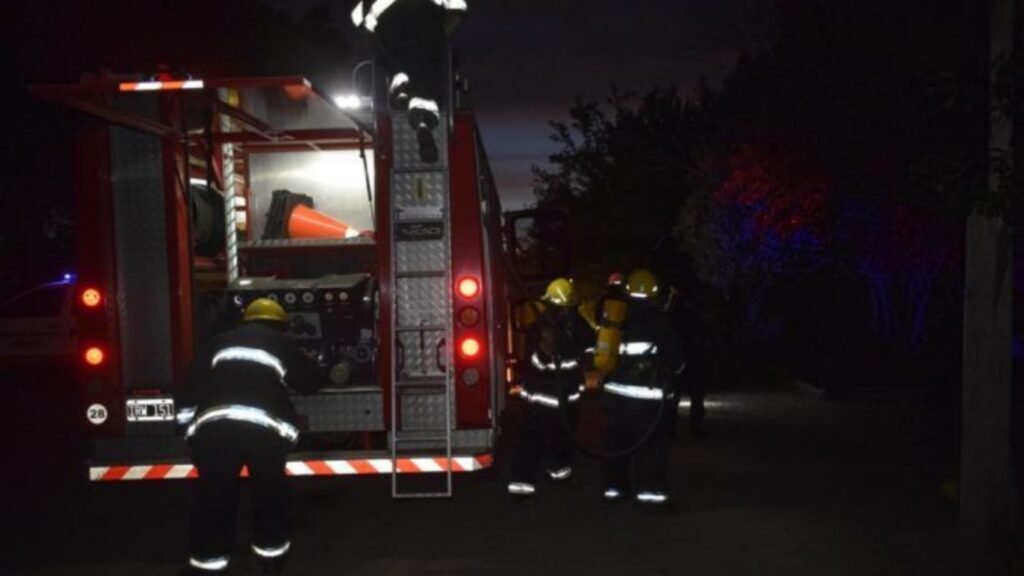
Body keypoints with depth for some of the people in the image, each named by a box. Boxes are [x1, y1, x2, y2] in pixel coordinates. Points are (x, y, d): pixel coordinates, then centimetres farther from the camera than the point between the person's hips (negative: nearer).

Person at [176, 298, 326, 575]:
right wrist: (321, 374, 49)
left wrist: (187, 422, 20)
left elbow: (192, 381, 17)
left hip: (213, 426, 1)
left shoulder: (221, 341, 25)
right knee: (270, 489, 19)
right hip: (266, 427, -1)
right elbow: (312, 381, 28)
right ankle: (272, 553, 28)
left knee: (214, 493, 13)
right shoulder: (282, 343, 20)